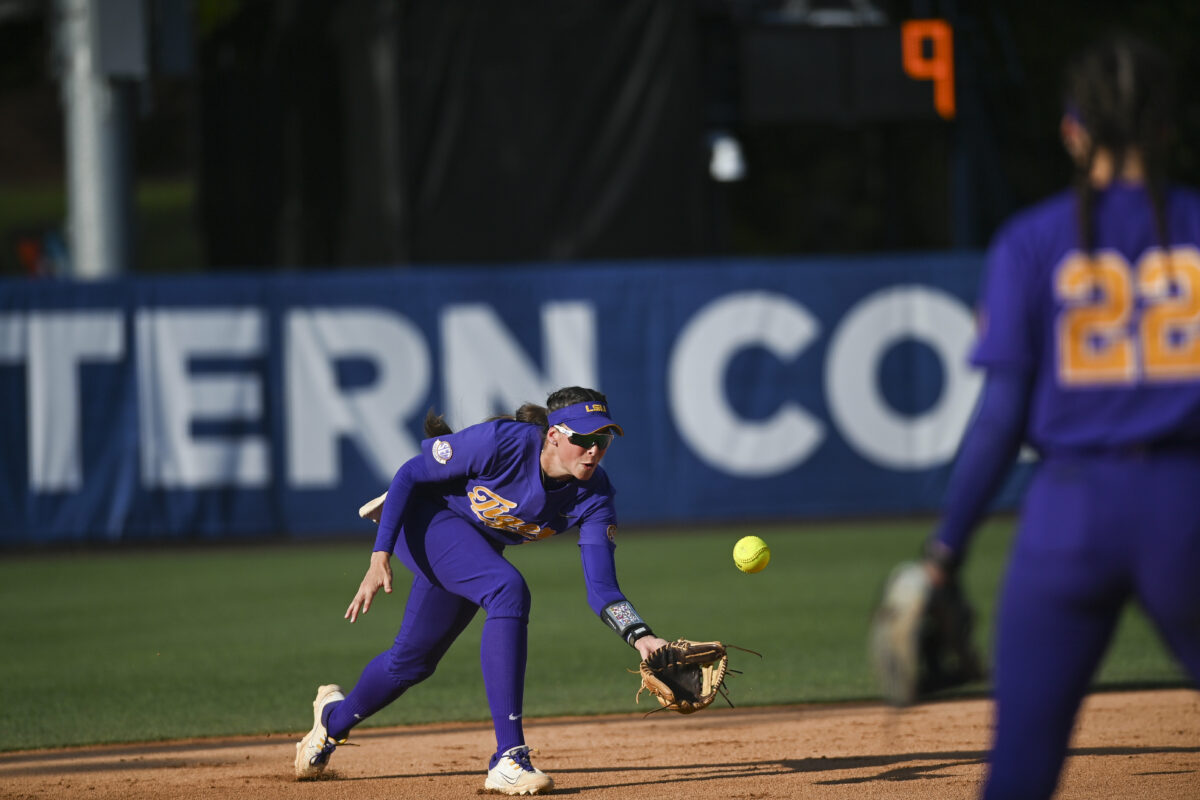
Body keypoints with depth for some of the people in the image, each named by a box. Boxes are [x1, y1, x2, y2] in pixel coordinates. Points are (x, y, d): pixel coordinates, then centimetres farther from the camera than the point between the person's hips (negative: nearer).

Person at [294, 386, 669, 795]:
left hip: (476, 548, 7)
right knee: (508, 589, -32)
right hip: (425, 517, -6)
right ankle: (509, 758, -34)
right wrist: (380, 557, -28)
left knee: (413, 659, 14)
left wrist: (641, 637, -41)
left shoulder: (594, 496, -20)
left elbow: (601, 589, -22)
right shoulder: (503, 442, -33)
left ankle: (334, 717, 48)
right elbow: (410, 474, -23)